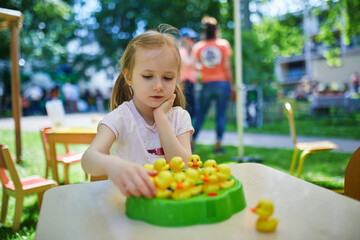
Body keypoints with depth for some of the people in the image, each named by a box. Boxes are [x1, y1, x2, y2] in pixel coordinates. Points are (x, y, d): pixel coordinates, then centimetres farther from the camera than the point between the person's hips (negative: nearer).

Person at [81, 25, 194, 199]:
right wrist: (112, 165, -45)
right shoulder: (120, 118, -8)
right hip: (126, 197, -1)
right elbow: (88, 158, -24)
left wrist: (161, 117, -12)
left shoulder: (180, 117, 1)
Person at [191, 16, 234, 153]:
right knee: (221, 114, 2)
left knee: (200, 114, 10)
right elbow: (227, 66, -3)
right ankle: (218, 144, 2)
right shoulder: (223, 44, 1)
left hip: (207, 84, 2)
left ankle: (192, 141, 13)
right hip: (222, 83, -1)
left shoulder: (198, 46, 5)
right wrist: (231, 85, 1)